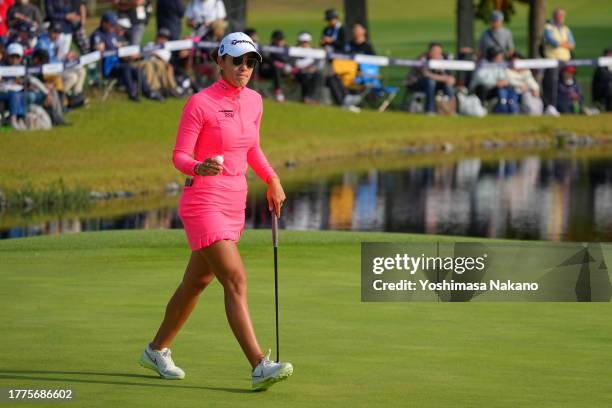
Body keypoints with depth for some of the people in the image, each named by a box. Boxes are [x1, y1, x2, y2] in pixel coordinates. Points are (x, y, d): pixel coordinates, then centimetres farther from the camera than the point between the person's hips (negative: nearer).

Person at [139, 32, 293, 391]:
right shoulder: (200, 103, -13)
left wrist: (272, 179, 10)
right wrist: (199, 168, -32)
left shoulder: (253, 101, 7)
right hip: (204, 203, -8)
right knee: (236, 281, -19)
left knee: (197, 282, 18)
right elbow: (179, 156, -12)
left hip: (234, 205, 8)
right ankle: (260, 367, -26)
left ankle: (157, 350, 36)